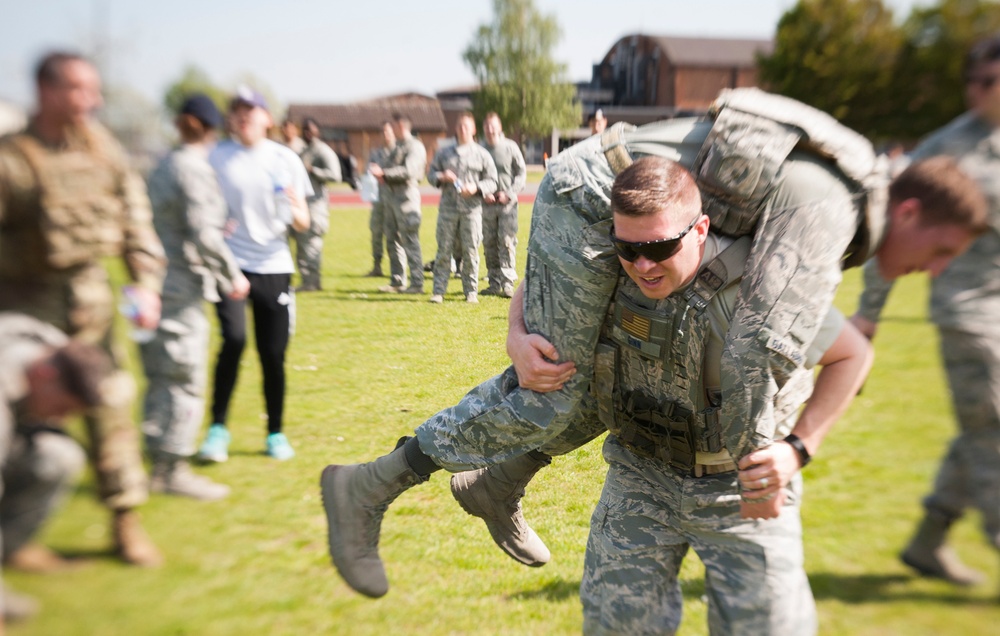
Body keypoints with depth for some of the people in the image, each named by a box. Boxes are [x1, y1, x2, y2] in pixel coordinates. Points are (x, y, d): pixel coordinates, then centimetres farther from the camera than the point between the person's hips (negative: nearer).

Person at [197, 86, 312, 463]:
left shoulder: (285, 160, 5)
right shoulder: (216, 159, 4)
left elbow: (303, 224, 6)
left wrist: (294, 212, -17)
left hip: (274, 267, 1)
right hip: (231, 265, -1)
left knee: (274, 354, 2)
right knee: (234, 339, -19)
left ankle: (276, 433, 19)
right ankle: (218, 428, -2)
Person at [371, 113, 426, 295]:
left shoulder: (415, 146, -8)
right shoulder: (397, 147, 21)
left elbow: (409, 170, -20)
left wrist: (384, 173, -21)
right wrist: (380, 172, 0)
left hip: (407, 195, -9)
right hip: (392, 195, 9)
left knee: (409, 241, -9)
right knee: (393, 240, 11)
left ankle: (417, 283, -5)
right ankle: (397, 282, 19)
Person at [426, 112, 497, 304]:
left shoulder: (482, 154, 8)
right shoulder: (443, 153, 15)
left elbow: (492, 181, 6)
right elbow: (431, 174, 16)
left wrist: (476, 187, -13)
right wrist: (441, 177, -7)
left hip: (471, 209, -1)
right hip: (448, 208, 1)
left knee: (470, 252, 0)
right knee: (444, 250, 0)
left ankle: (471, 292, 10)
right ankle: (438, 291, 4)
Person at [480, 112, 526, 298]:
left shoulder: (510, 147, 1)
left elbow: (522, 173, 3)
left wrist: (509, 194, -8)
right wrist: (483, 193, -8)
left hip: (508, 203, -2)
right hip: (486, 204, 2)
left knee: (507, 242, -7)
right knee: (489, 244, 6)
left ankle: (508, 283, -6)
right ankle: (494, 283, 15)